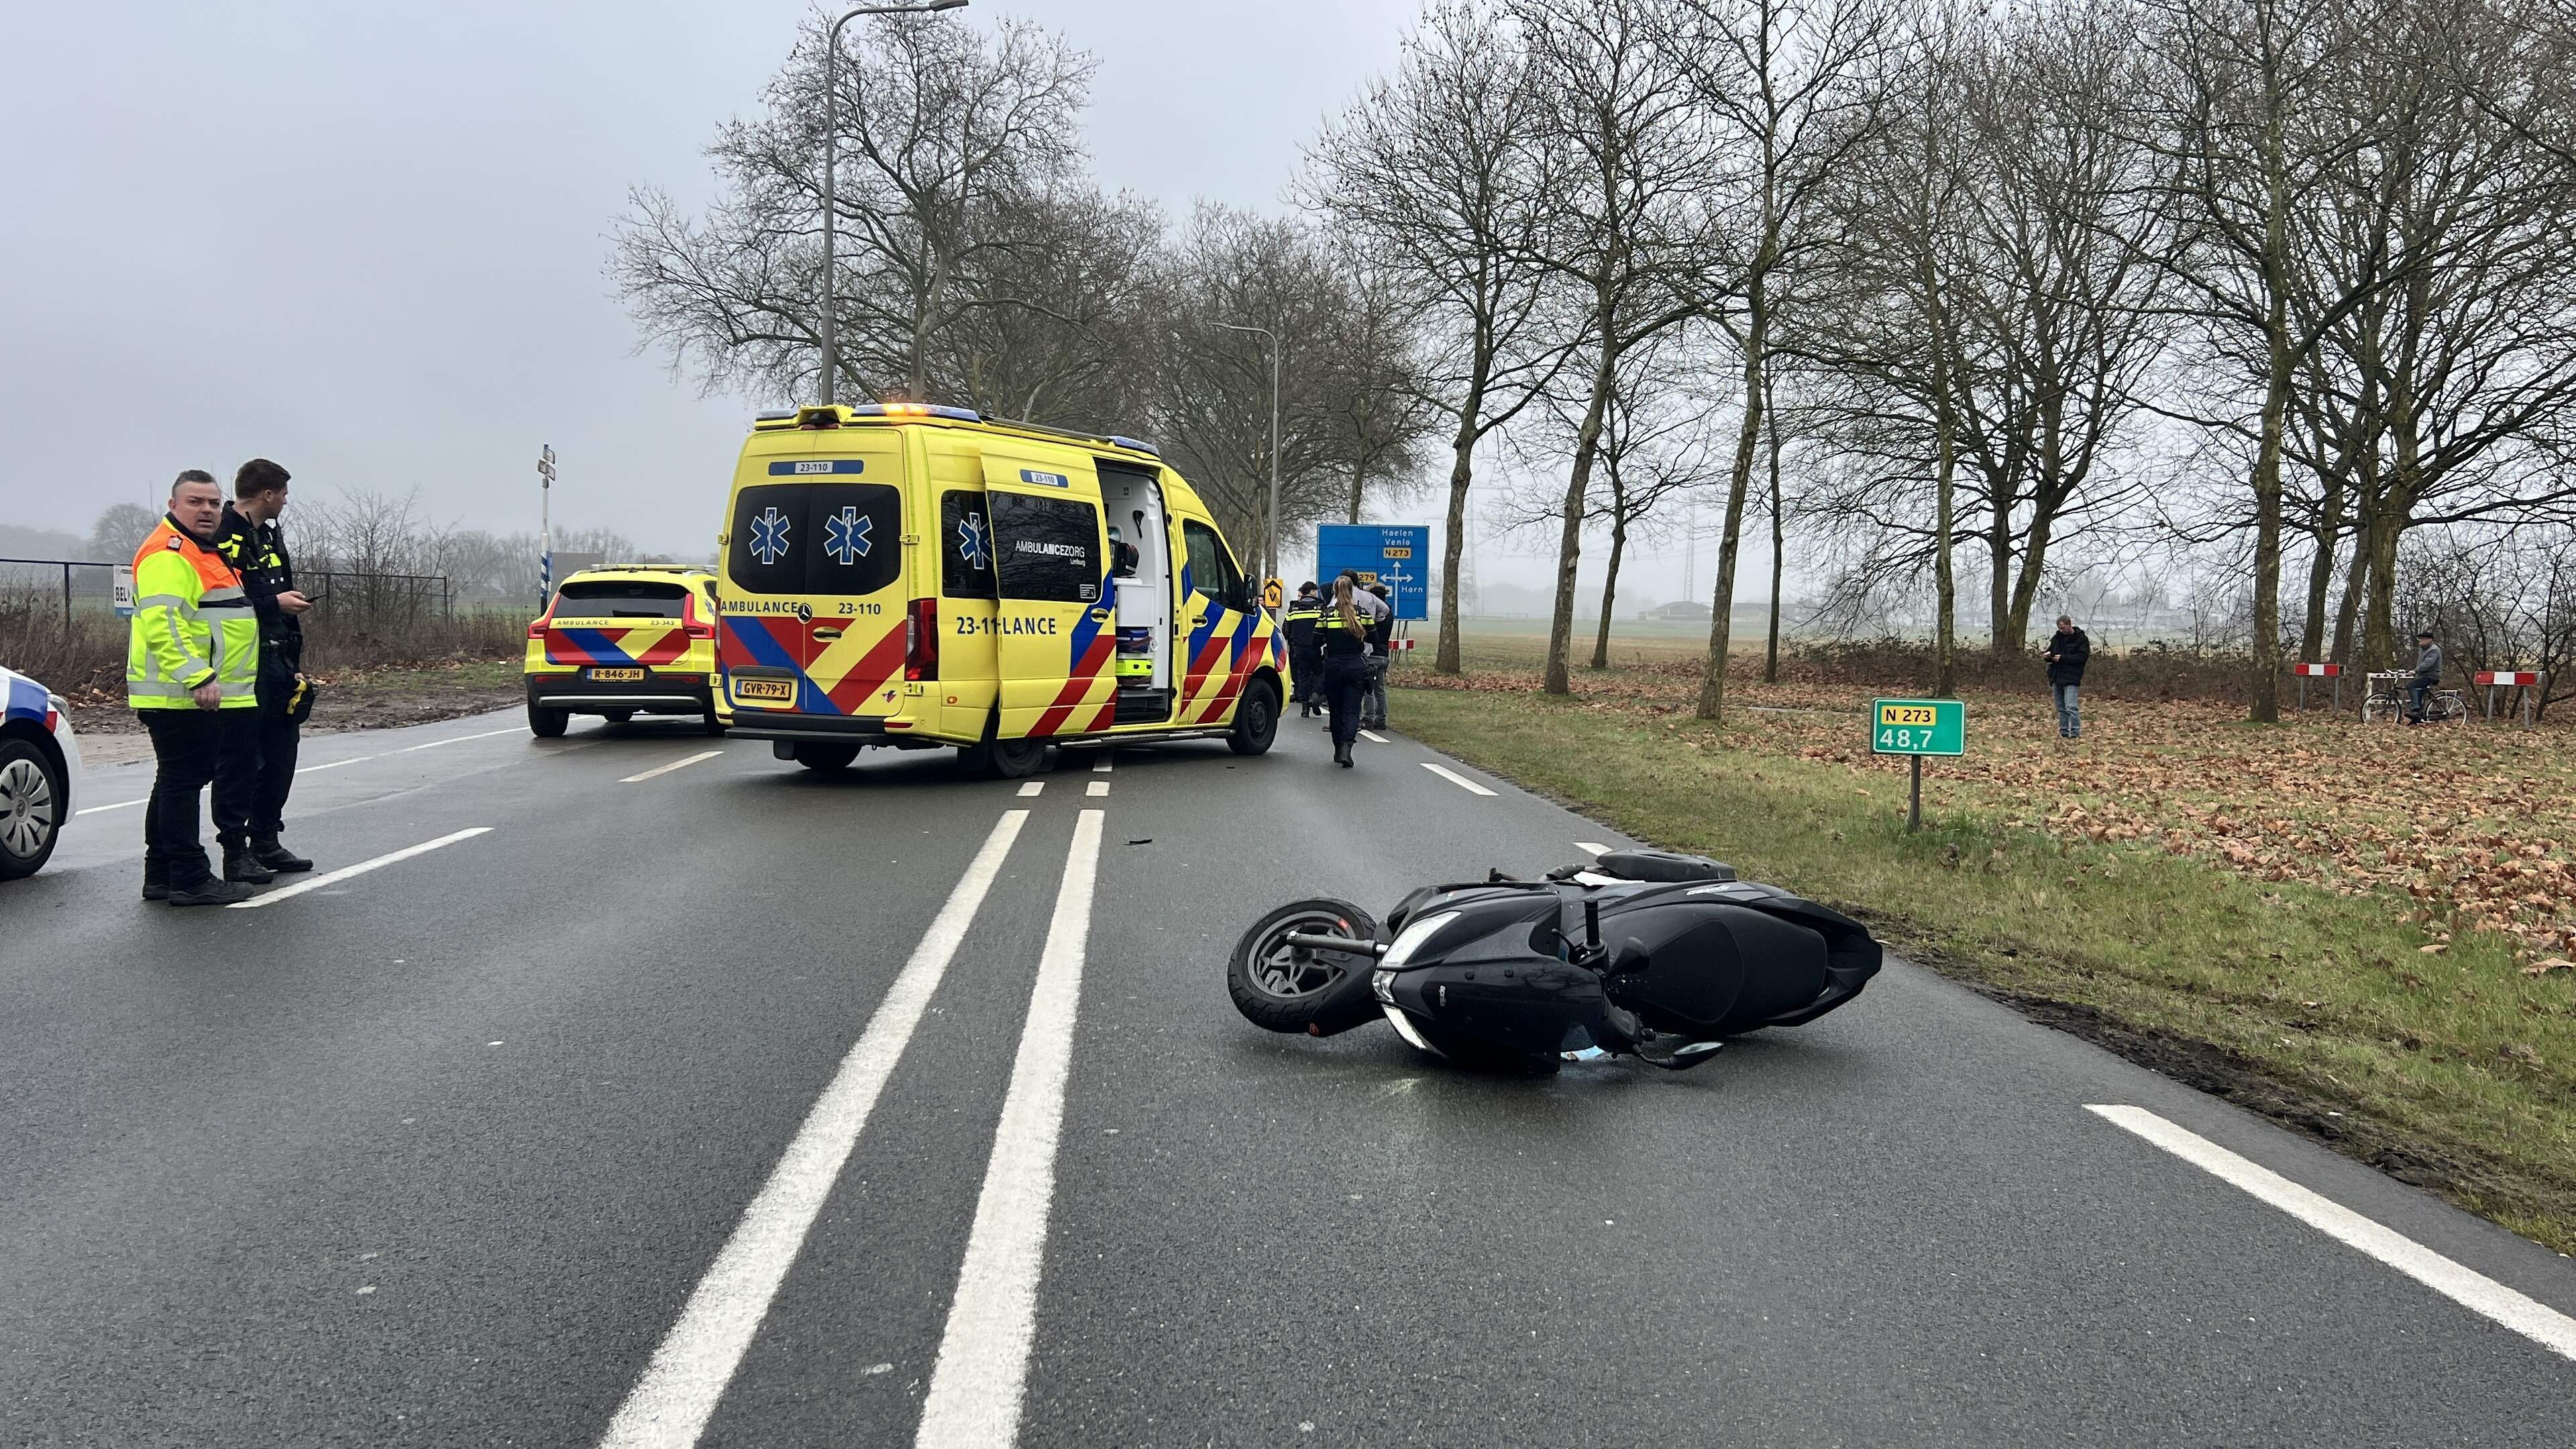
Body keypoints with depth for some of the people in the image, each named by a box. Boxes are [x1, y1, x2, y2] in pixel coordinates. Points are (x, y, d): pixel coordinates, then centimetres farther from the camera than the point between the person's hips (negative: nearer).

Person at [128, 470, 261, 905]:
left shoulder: (206, 552, 21)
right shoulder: (167, 554, -14)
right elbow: (164, 624, -24)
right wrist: (198, 678, -29)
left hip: (205, 697, 11)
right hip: (181, 696, -11)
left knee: (176, 784, 15)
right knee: (182, 783, -7)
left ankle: (161, 875, 23)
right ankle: (191, 880, -4)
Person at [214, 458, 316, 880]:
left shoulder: (270, 536, 19)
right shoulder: (223, 537, -12)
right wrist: (274, 602, -15)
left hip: (277, 665, 9)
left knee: (280, 755, 13)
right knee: (242, 761, -4)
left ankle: (266, 841, 23)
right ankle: (235, 850, 2)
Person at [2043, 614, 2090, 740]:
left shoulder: (2081, 639, -4)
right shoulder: (2056, 637, 15)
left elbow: (2082, 657, -14)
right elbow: (2050, 651, 25)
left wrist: (2063, 658, -19)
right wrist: (2048, 656, 0)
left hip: (2071, 679, -7)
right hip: (2056, 678, 7)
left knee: (2071, 707, -14)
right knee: (2061, 709, 10)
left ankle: (2076, 733, -11)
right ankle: (2064, 733, 16)